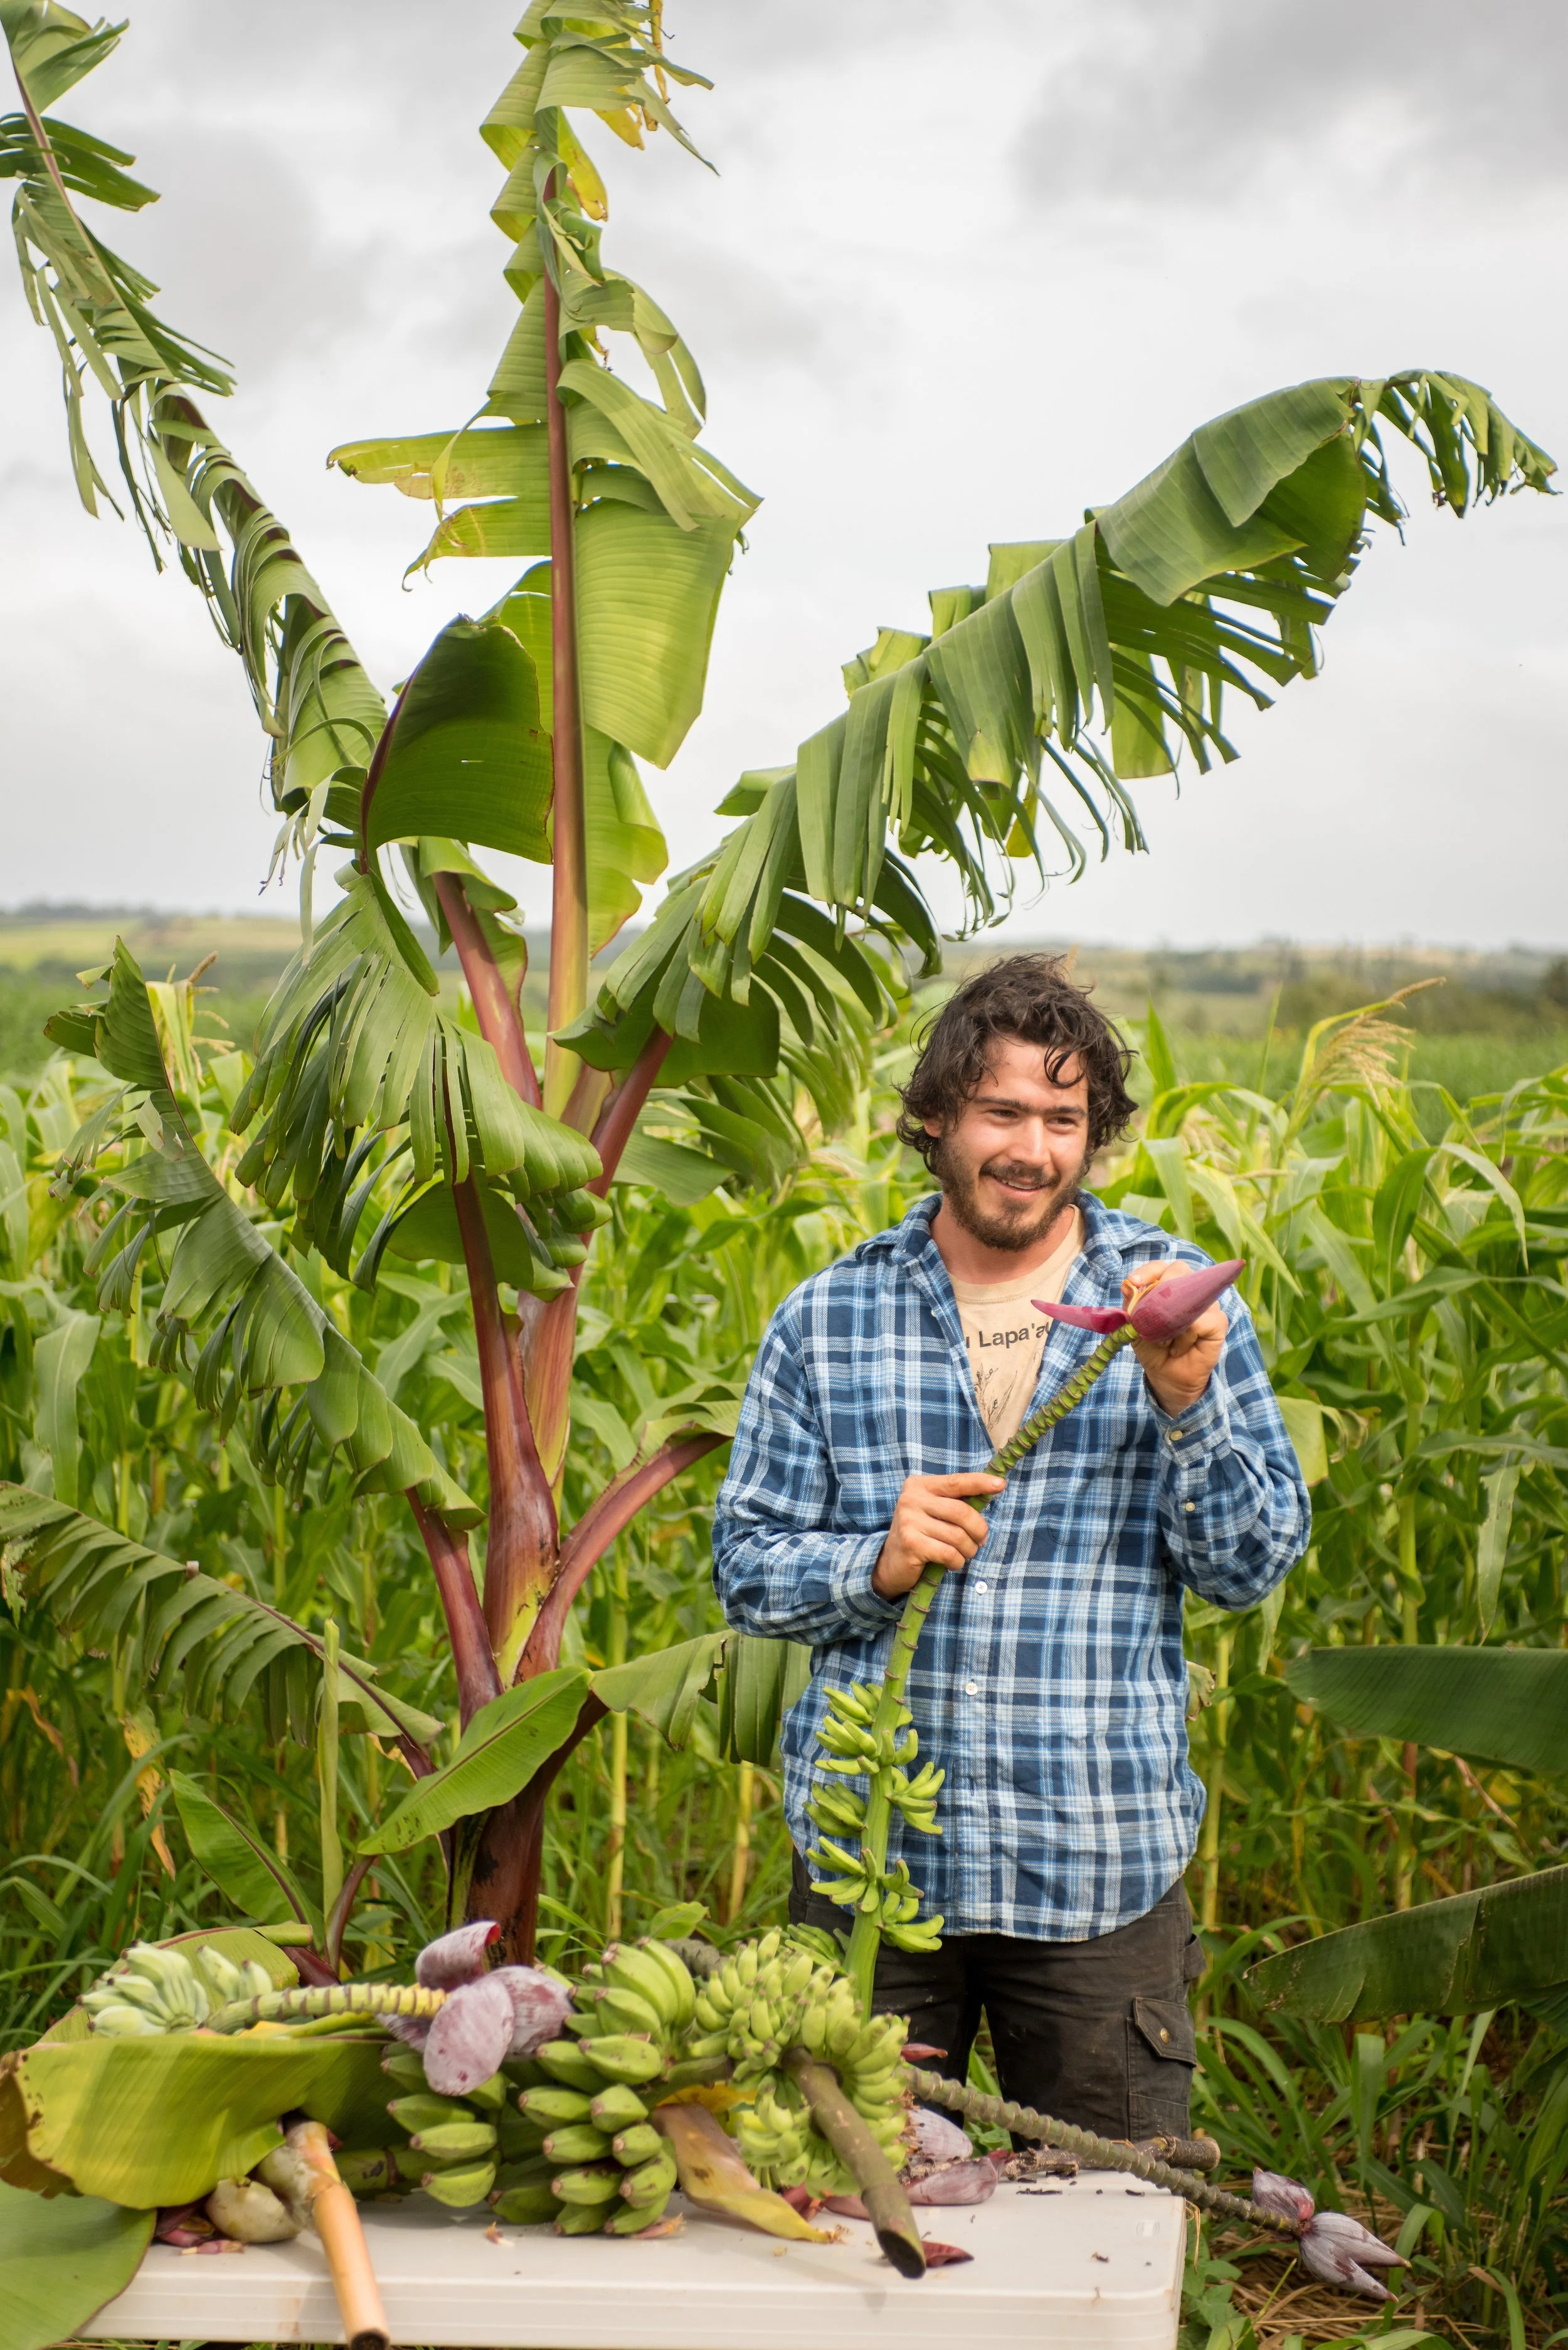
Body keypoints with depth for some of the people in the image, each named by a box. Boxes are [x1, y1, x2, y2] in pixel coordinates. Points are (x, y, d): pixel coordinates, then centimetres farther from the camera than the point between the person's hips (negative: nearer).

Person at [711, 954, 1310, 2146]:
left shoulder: (1177, 1300, 1)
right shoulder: (828, 1319, 2)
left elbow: (1256, 1565, -1)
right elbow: (747, 1567, 6)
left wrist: (1186, 1408, -17)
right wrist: (875, 1564, -13)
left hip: (1102, 1869, 0)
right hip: (871, 1856, 1)